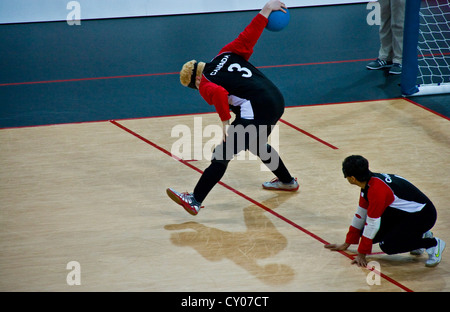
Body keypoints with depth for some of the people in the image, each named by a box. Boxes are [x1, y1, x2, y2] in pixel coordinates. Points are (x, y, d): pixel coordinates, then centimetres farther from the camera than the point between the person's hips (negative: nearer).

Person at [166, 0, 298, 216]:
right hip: (277, 101, 9)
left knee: (222, 155, -7)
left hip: (256, 113, -9)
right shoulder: (225, 55, 17)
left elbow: (219, 94, -24)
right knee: (257, 146, 36)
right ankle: (288, 181, 51)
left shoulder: (205, 84, -3)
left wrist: (226, 123, -19)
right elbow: (248, 37, 11)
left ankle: (194, 201, -10)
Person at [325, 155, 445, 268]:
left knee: (387, 245, -21)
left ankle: (434, 244, -3)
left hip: (423, 215, -9)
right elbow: (360, 214, 11)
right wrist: (346, 244, 17)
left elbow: (372, 224, -26)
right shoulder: (368, 183, 0)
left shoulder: (377, 189, -29)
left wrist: (361, 255, -18)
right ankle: (417, 236, 12)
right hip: (403, 212, 9)